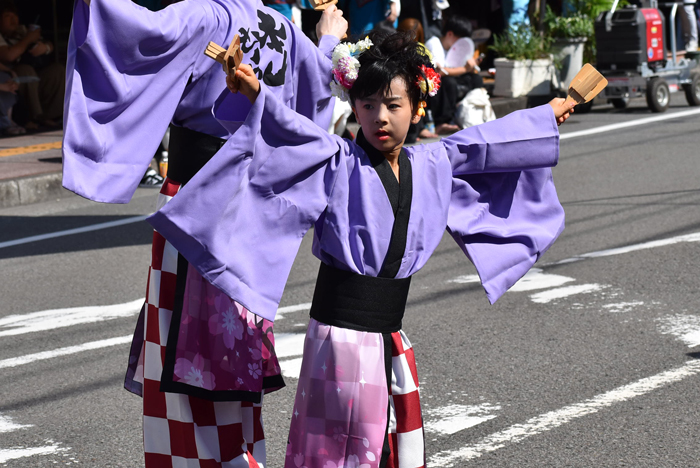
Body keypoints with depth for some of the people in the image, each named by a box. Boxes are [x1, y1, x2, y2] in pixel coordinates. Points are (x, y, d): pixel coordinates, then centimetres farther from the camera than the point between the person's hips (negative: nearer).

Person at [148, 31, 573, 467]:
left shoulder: (430, 166, 9)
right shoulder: (338, 162, -7)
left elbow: (481, 143, 24)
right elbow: (293, 132, -23)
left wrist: (545, 118, 37)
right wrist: (256, 94, -43)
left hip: (391, 339, 6)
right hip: (341, 332, -5)